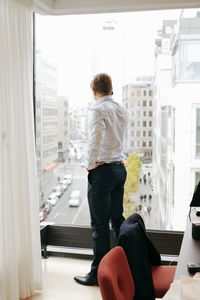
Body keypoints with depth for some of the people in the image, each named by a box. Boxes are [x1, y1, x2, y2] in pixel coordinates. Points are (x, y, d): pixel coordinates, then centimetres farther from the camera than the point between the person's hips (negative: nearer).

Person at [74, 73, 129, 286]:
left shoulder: (99, 110, -14)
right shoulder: (123, 110, 11)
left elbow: (95, 141, -25)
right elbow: (120, 140, 11)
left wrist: (91, 165, -10)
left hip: (102, 171, -8)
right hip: (120, 168, 8)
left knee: (100, 224, 0)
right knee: (118, 219, 17)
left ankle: (98, 273, 11)